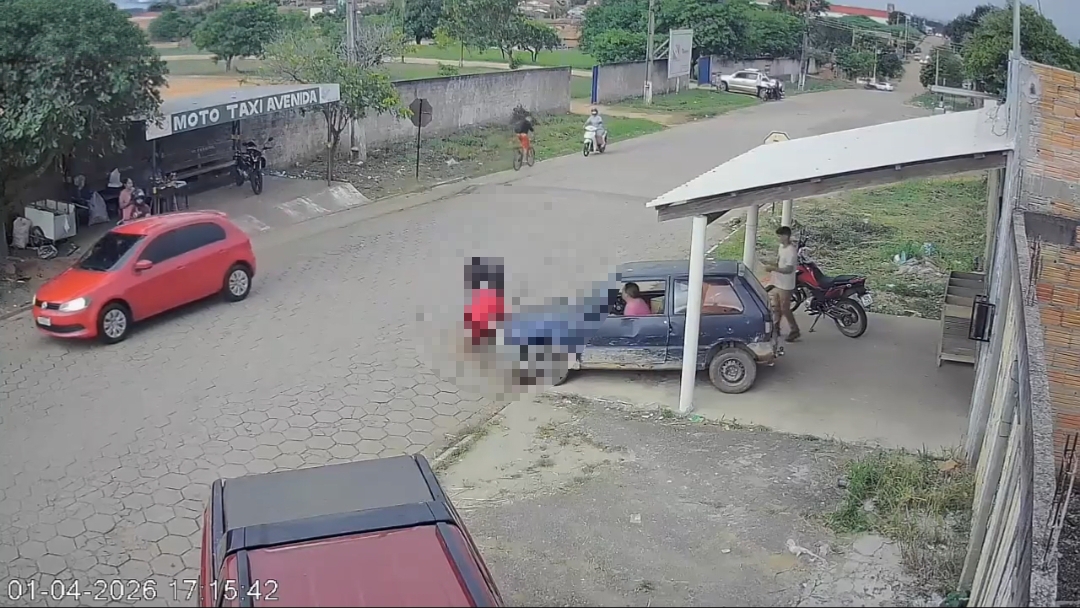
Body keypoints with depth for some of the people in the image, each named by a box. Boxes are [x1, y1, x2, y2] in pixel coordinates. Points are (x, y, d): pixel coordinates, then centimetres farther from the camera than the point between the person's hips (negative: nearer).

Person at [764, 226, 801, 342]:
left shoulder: (791, 251, -24)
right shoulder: (781, 246, 5)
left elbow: (788, 269, -28)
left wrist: (773, 268, -29)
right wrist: (772, 265, 2)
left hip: (785, 286, -9)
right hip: (777, 283, 9)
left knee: (785, 309, -1)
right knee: (776, 307, 18)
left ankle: (794, 330, 13)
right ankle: (775, 328, 31)